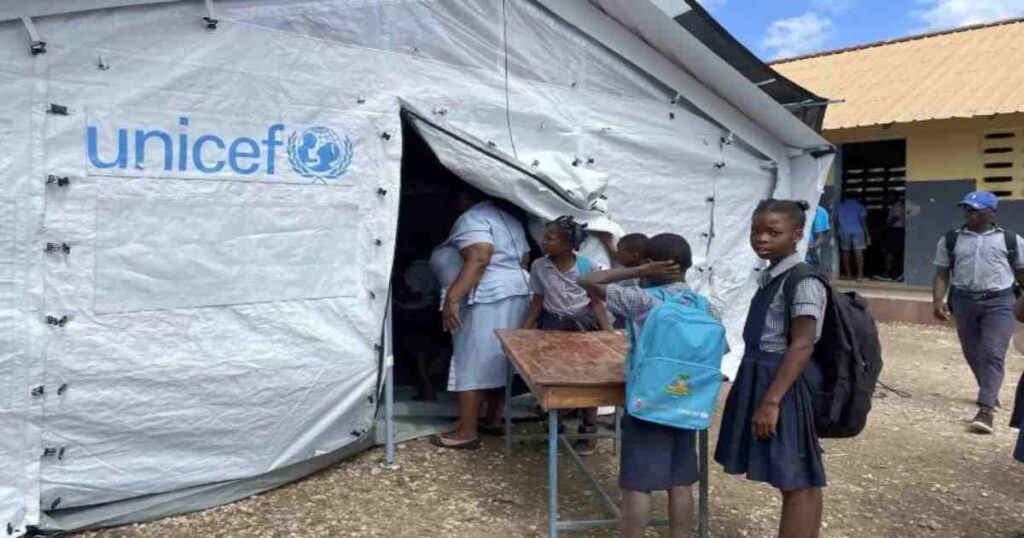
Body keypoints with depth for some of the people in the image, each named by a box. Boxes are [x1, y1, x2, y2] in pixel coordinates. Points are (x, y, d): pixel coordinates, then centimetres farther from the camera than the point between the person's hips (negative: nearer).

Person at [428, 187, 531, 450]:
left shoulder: (472, 219, -10)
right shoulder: (510, 220, 19)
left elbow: (479, 258, -24)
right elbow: (524, 259, 19)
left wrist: (452, 298, -28)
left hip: (487, 298, -10)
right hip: (517, 295, 10)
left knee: (473, 363, -6)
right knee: (497, 359, 16)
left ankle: (465, 433, -3)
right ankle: (493, 420, 23)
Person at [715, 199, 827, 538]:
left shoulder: (803, 281, -17)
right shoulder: (770, 276, 11)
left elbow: (801, 346, -21)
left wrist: (771, 400, -24)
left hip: (785, 387, -9)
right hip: (765, 381, 9)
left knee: (795, 481, 1)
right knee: (802, 479, 17)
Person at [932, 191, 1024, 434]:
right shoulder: (951, 240, 6)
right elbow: (942, 274, 5)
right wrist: (938, 300, -8)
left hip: (999, 302, -2)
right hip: (964, 301, 3)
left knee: (993, 355, -11)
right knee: (972, 354, 14)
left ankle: (986, 409, -13)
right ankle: (989, 392, 38)